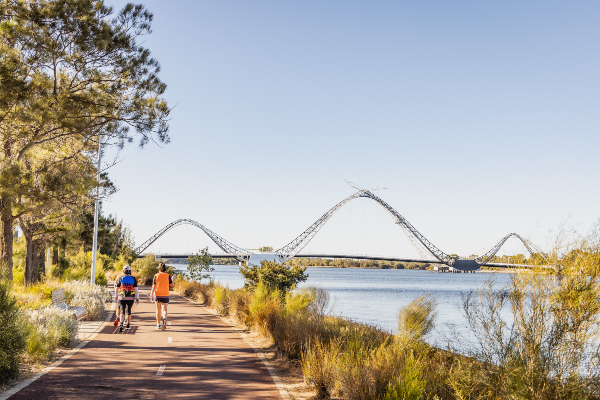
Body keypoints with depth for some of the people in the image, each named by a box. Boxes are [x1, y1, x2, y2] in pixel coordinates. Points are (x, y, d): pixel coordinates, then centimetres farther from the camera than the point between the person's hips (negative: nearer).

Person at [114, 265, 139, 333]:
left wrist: (116, 296, 21)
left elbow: (116, 288, 5)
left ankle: (121, 325, -23)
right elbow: (136, 289, -6)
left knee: (122, 311, -3)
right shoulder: (133, 279, -1)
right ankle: (128, 325, 28)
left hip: (122, 298, -1)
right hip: (130, 298, 1)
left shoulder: (121, 278, -2)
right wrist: (137, 298, -4)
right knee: (128, 310, 17)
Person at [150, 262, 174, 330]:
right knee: (164, 310, -3)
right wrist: (172, 281, 17)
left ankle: (158, 324, 24)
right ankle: (164, 319, -34)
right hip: (165, 295, -1)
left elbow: (154, 286, -5)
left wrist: (152, 294, -1)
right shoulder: (168, 276, -1)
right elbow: (171, 285, -3)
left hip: (157, 295, 1)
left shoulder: (156, 276, -1)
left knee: (158, 310, 16)